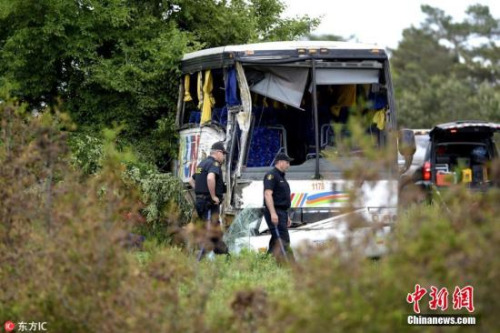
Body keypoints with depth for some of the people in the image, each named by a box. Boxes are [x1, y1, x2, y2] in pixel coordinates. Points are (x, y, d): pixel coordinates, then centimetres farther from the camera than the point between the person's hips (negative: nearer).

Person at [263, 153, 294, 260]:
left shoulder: (281, 177, 22)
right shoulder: (271, 175, -9)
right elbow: (268, 194, -20)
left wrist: (287, 216, 25)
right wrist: (273, 213, -28)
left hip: (281, 213, 10)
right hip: (275, 213, -10)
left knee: (276, 242, 9)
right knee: (283, 241, -16)